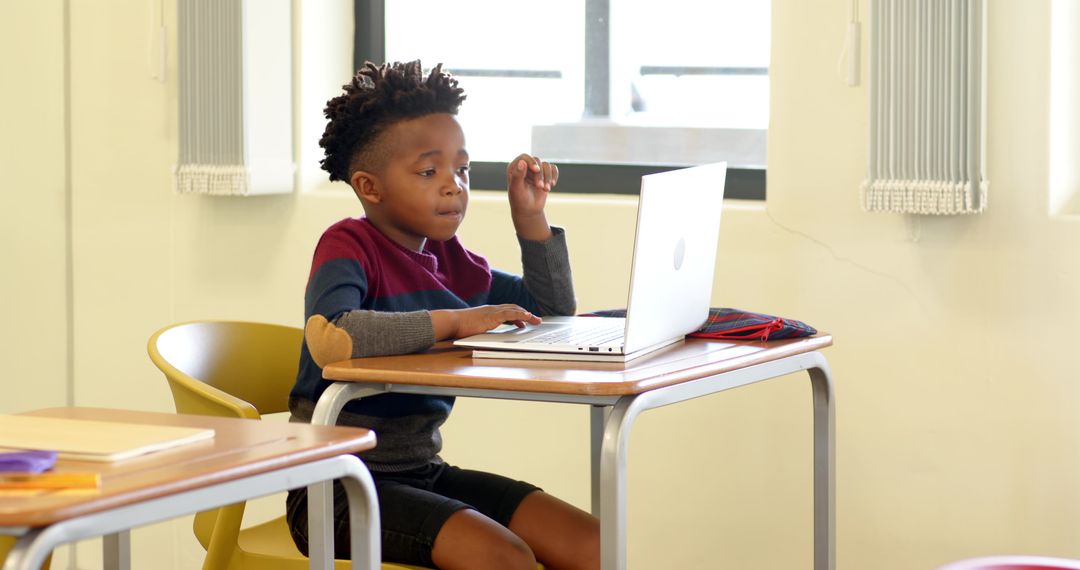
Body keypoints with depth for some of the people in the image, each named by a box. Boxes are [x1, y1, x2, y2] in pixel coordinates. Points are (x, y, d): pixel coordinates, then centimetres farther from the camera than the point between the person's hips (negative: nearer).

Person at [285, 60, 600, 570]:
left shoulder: (446, 257, 11)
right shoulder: (349, 246, -11)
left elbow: (553, 310, 22)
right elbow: (330, 338, -33)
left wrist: (531, 217, 8)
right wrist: (455, 321, -26)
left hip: (422, 472, 8)